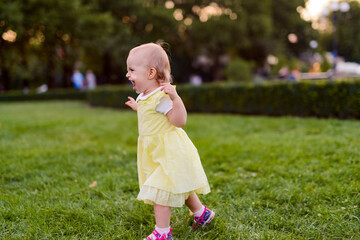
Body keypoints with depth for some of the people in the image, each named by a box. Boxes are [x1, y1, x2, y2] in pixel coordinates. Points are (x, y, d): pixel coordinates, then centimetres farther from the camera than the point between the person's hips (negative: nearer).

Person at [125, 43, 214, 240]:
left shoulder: (161, 97, -23)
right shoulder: (146, 97, 7)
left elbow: (179, 120, -31)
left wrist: (175, 97, -42)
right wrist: (138, 107, 30)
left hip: (169, 152, -11)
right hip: (158, 151, 11)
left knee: (160, 191, -7)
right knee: (178, 187, 23)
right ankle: (202, 213, 40)